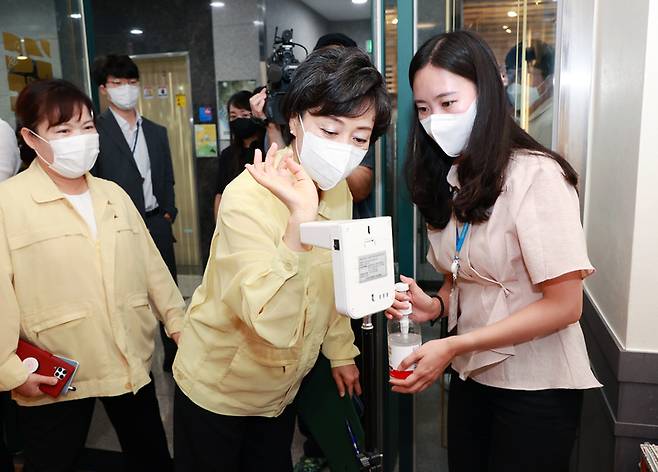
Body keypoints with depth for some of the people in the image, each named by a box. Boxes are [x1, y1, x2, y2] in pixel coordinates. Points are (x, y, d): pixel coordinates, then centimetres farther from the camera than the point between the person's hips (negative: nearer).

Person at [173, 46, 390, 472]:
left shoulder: (339, 192, -7)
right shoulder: (249, 197, -29)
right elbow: (274, 327, -39)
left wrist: (341, 351, 14)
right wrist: (299, 218, -47)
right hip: (217, 387, -5)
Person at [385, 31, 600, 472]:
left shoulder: (537, 175, -19)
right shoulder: (449, 180, 4)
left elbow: (564, 305, -20)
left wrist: (451, 346, -22)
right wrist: (435, 305, -11)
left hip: (535, 387, -6)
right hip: (472, 377, 6)